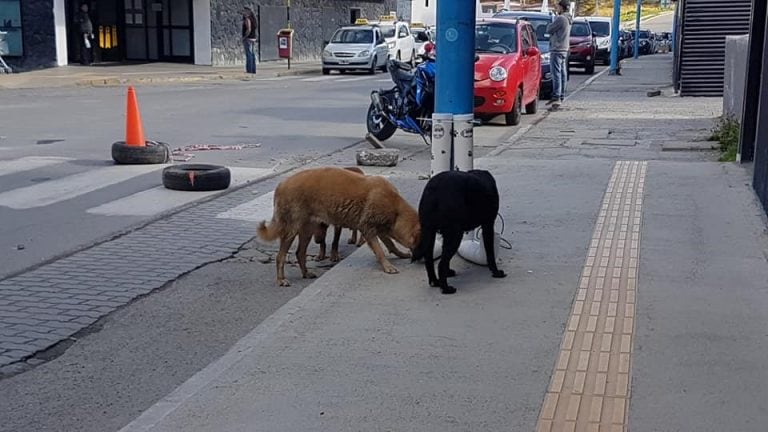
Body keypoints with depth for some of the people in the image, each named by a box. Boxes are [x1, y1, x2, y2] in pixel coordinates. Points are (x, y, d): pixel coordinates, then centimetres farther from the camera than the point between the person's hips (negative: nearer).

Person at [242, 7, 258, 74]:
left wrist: (244, 37, -15)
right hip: (253, 38, 9)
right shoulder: (253, 18, 14)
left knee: (249, 55, -9)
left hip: (248, 39, -9)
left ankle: (249, 70, -10)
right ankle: (253, 70, 10)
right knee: (252, 55, 9)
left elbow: (249, 30, -22)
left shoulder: (247, 19, -13)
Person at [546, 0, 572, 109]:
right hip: (564, 50, 10)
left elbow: (549, 30, -11)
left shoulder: (561, 19, -16)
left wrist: (550, 25, 7)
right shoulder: (568, 19, 15)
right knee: (562, 73, 12)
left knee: (556, 74, -13)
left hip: (557, 50, -10)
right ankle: (561, 96, 18)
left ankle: (556, 97, -19)